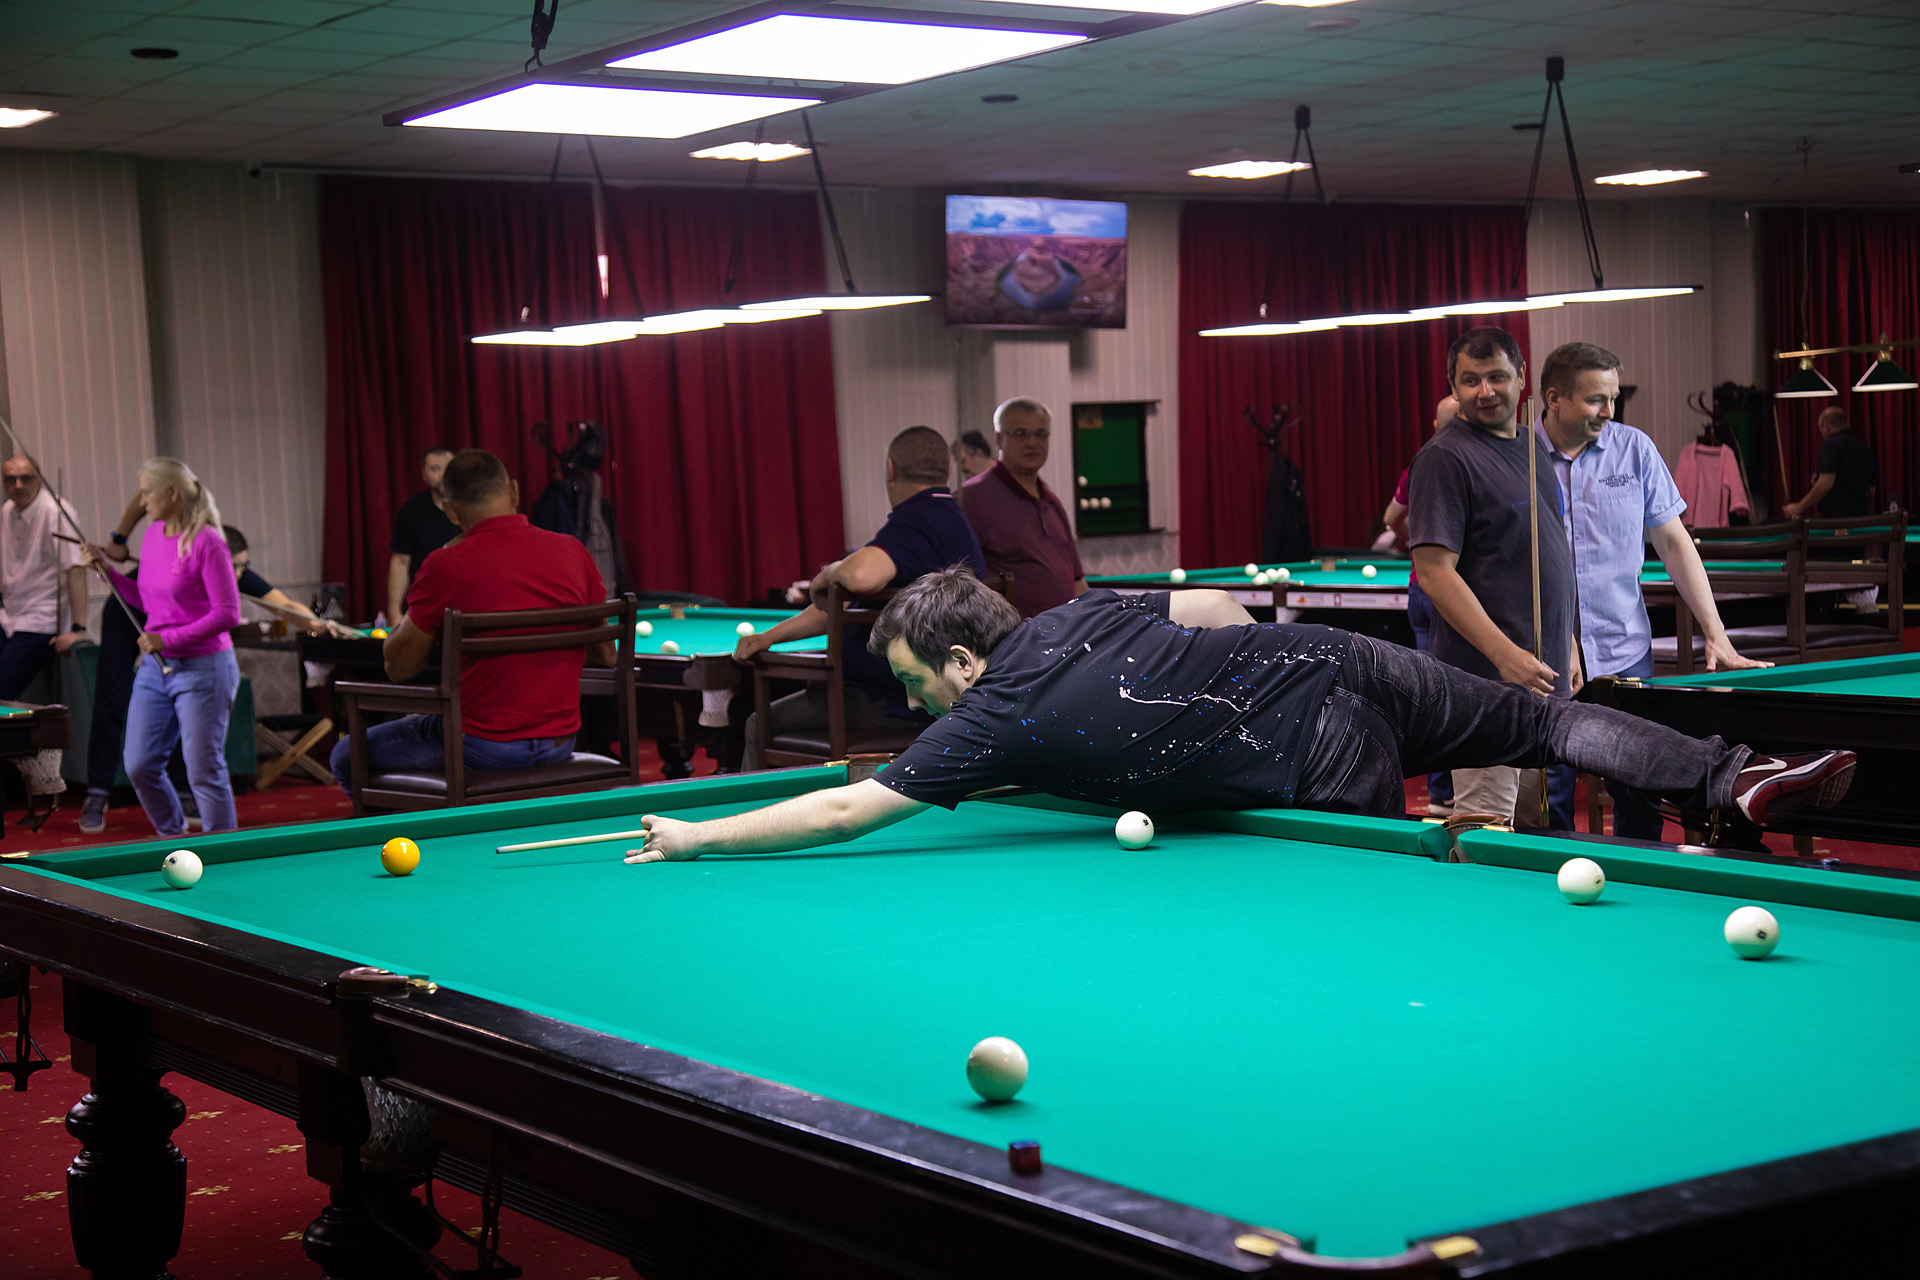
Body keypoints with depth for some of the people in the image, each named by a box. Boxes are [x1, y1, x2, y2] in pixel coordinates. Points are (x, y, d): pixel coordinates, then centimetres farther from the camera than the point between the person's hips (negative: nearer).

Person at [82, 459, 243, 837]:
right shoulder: (152, 535, 8)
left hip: (202, 669, -8)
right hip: (154, 667, 8)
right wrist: (108, 570, 5)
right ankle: (174, 841, 28)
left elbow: (227, 614, -19)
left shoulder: (206, 543, -16)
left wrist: (168, 639, -20)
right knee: (140, 767, 8)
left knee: (205, 772, -4)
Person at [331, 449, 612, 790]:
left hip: (482, 747, -6)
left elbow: (398, 666, -3)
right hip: (560, 743, 6)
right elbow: (607, 656, 8)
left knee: (348, 756, 15)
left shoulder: (446, 566, -16)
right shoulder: (573, 551, -2)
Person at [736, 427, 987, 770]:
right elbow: (851, 602, 20)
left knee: (761, 726, 3)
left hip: (894, 707, -11)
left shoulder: (916, 522, -20)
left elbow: (860, 576, -43)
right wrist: (772, 634, 16)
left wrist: (828, 574, -17)